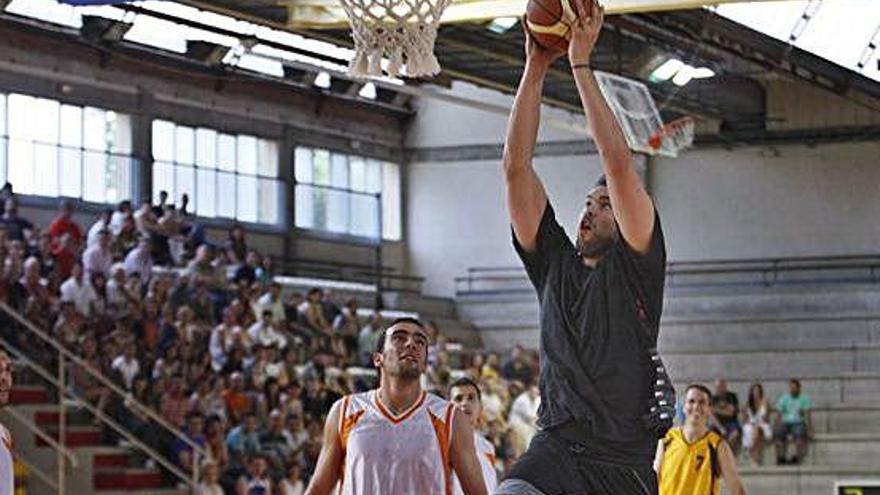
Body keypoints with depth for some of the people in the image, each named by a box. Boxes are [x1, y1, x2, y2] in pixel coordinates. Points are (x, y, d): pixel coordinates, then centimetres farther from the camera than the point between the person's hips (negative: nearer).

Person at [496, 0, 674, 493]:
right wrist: (536, 69, 1)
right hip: (555, 449, 2)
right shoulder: (554, 263, 14)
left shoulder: (637, 265, 3)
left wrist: (582, 64, -9)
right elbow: (517, 167, 7)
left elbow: (619, 164, -9)